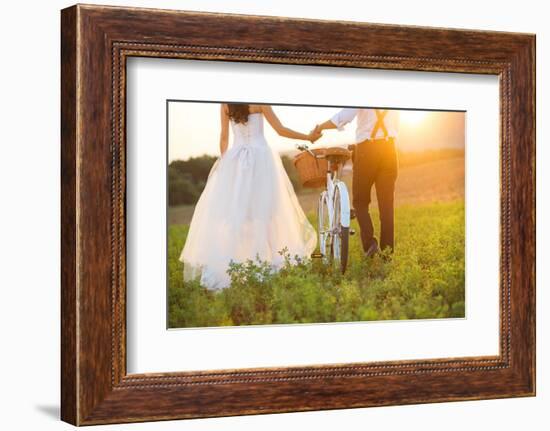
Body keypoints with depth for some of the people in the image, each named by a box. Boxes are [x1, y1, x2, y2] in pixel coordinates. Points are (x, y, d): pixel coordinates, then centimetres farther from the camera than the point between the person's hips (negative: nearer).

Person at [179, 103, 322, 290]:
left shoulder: (226, 104, 6)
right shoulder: (259, 102, -5)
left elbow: (224, 137, 10)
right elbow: (280, 130, -4)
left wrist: (224, 163, 20)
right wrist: (309, 137, 7)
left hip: (234, 160, 3)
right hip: (260, 158, -3)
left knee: (227, 210, 2)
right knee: (262, 209, 2)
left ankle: (220, 267, -4)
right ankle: (265, 260, 0)